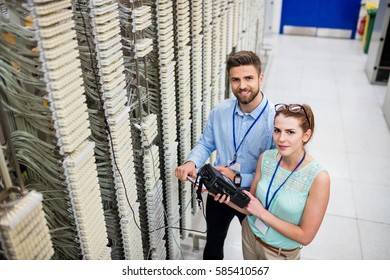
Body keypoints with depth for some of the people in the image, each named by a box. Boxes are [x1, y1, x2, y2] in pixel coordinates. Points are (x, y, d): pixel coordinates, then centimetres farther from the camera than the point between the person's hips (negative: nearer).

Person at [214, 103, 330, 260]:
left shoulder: (318, 177, -27)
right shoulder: (266, 158, -14)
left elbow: (305, 236, -21)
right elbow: (250, 207, -4)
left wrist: (262, 213, -24)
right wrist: (227, 198, -23)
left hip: (280, 253, -3)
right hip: (250, 235, 4)